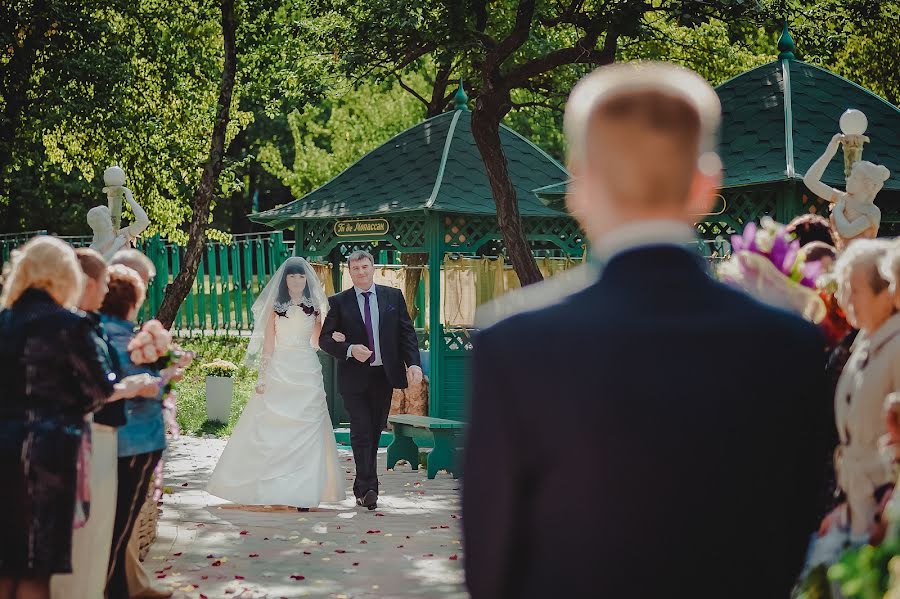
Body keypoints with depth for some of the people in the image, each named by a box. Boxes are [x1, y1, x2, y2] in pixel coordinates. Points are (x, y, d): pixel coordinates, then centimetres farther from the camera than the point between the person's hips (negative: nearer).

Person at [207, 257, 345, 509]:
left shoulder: (314, 307, 9)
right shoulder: (275, 307, 6)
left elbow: (318, 341, 11)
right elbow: (268, 344, 3)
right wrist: (262, 377, -4)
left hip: (307, 373, 1)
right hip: (279, 371, -1)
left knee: (305, 433, -3)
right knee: (272, 430, -4)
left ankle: (303, 491, 0)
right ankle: (273, 488, 4)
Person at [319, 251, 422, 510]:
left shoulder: (393, 296, 7)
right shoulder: (338, 302, 2)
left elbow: (407, 332, 5)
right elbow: (324, 338, 1)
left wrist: (413, 363, -9)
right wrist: (349, 349, -16)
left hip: (384, 375, 3)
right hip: (354, 377, -3)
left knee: (374, 431, 10)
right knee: (361, 432, -10)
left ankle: (361, 488, 23)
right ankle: (368, 489, -13)